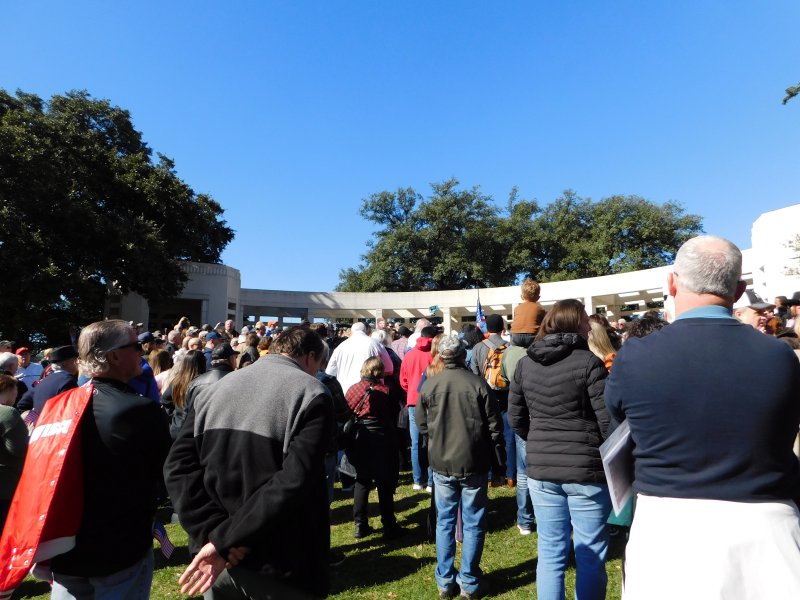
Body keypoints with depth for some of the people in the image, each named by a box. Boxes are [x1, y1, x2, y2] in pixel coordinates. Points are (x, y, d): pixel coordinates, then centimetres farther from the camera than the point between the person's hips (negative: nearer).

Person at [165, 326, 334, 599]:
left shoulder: (214, 389, 3)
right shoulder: (311, 395, -13)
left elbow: (177, 466, -3)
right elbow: (294, 482, -24)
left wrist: (214, 531, -9)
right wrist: (222, 540, -18)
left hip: (217, 559, 5)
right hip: (280, 566, -4)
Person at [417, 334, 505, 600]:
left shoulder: (428, 386, -5)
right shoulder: (478, 384, -12)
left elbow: (422, 424, 8)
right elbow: (494, 427, -6)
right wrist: (499, 462, 5)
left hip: (441, 463, 2)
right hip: (474, 463, -2)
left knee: (444, 521, 15)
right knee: (473, 523, 11)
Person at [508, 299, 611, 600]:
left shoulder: (525, 364, 3)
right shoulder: (588, 362, -12)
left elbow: (515, 418, 7)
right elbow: (607, 419, -12)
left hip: (540, 470, 4)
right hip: (586, 469, -4)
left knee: (550, 554, 15)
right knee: (591, 557, 12)